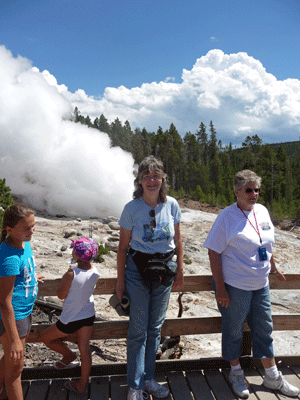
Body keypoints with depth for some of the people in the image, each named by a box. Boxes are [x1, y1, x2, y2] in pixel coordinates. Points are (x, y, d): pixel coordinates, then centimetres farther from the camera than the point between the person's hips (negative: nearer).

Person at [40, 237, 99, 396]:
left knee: (45, 337, 20)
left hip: (70, 320, -5)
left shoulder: (71, 274, -26)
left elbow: (61, 295, -11)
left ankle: (69, 356, 34)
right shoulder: (94, 272, -8)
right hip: (88, 317, 6)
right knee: (85, 350, 13)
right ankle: (82, 385, 23)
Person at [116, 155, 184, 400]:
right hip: (137, 269, -3)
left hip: (164, 270, 3)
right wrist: (120, 279, -3)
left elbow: (177, 239, 7)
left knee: (155, 328, 14)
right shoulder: (131, 208, -9)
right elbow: (123, 246, -4)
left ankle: (149, 379, 30)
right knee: (138, 330, 1)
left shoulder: (172, 205, -4)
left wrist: (180, 269, 8)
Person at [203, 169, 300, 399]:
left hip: (261, 284, 6)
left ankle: (273, 377, 35)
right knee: (234, 330, 11)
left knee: (264, 329, 17)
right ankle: (236, 374, 34)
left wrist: (273, 267, 26)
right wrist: (220, 289, -17)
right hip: (235, 285, -6)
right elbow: (214, 252, -16)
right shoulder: (227, 216, -15)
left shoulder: (262, 211, 4)